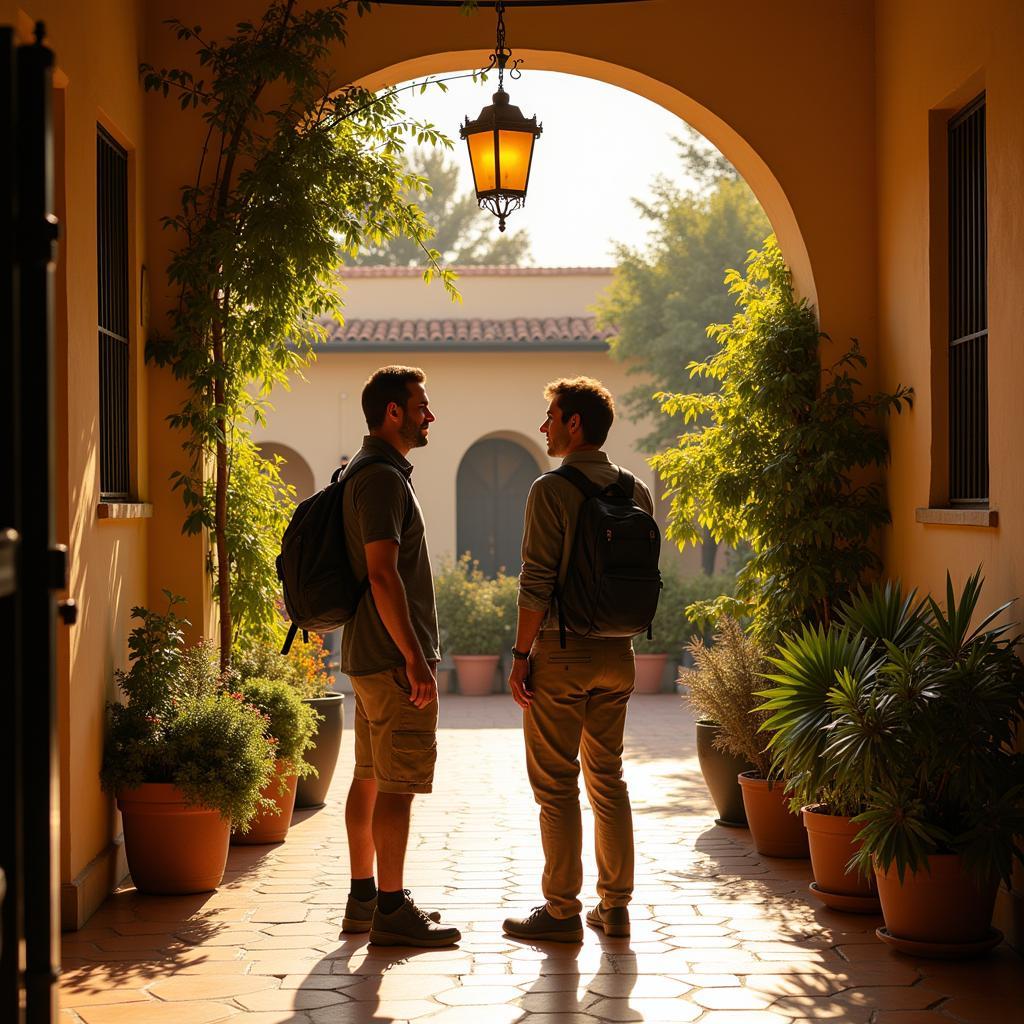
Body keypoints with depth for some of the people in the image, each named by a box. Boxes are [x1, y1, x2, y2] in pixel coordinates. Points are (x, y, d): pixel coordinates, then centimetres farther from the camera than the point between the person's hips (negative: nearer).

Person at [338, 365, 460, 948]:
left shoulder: (371, 472, 18)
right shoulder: (382, 476, -15)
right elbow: (382, 574, -22)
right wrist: (415, 659, -22)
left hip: (370, 655, 11)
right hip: (393, 657, -11)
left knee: (370, 777, 13)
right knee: (397, 784, -7)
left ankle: (364, 898, 20)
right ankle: (391, 911, -3)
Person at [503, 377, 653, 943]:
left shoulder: (552, 490, -12)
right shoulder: (636, 490, 8)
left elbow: (537, 582, -16)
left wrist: (520, 654, -9)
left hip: (561, 652, -6)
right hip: (617, 654, 7)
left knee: (555, 782, 1)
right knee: (607, 778, 13)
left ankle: (562, 910, 4)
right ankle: (615, 906, 17)